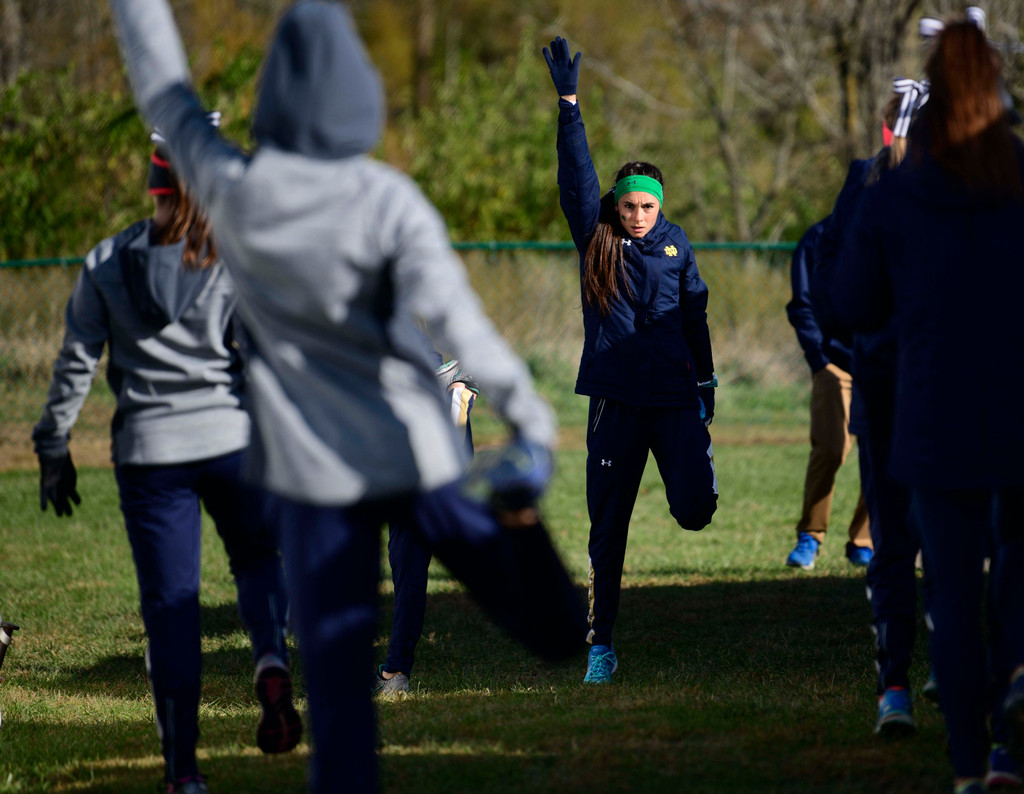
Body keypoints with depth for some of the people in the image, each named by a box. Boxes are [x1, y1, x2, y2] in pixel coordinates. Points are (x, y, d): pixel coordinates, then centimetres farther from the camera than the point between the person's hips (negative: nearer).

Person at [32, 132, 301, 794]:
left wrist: (54, 449, 12)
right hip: (234, 440, -1)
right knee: (259, 559, 22)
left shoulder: (107, 264, 1)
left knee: (169, 604, 5)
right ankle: (271, 659, -10)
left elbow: (75, 365, 4)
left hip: (150, 450, 1)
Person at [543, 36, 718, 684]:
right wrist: (569, 101, -18)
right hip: (616, 399, 0)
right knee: (608, 525, 3)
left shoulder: (676, 243, 7)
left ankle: (696, 460, 26)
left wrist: (706, 382, 15)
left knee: (695, 510, -11)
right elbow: (577, 175, -9)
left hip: (675, 394, 1)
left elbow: (695, 312, 15)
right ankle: (602, 643, 11)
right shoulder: (597, 238, 2)